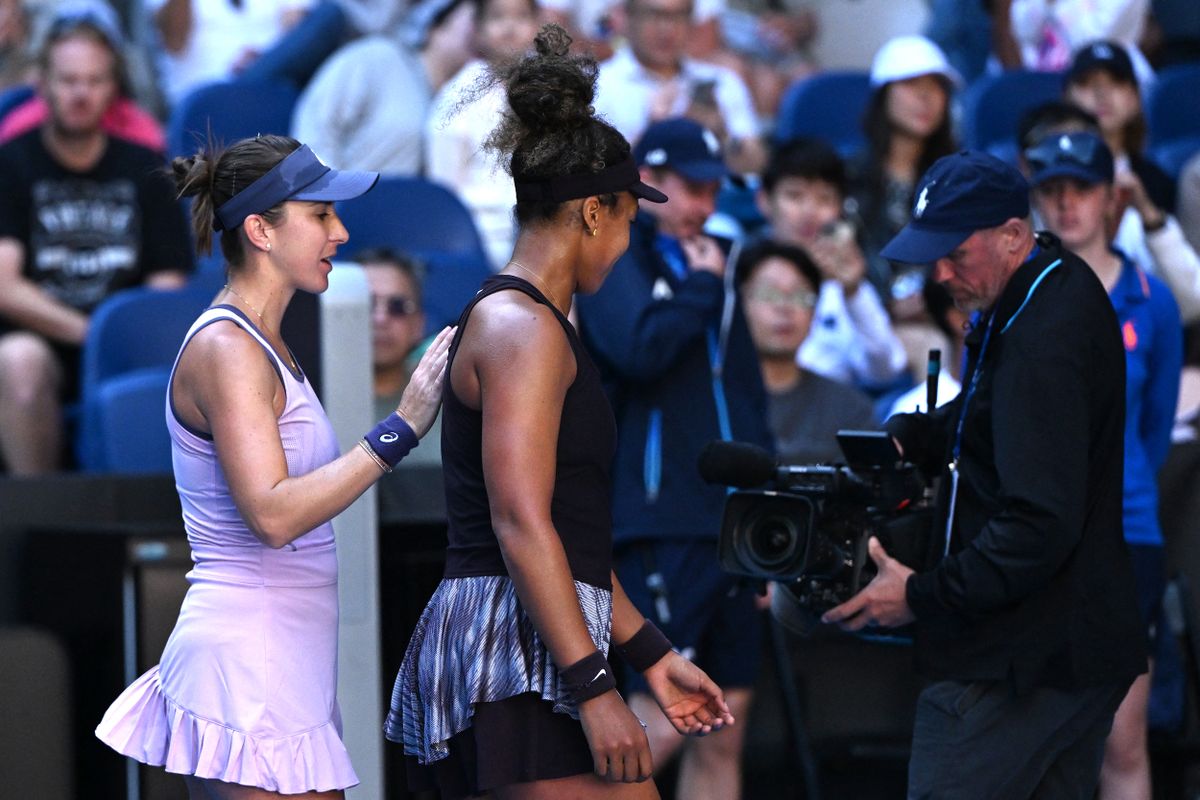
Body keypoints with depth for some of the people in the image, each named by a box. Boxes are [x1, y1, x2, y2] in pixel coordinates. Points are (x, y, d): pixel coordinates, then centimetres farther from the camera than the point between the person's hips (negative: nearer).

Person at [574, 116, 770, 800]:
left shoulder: (712, 265, 20)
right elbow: (639, 347, -24)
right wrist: (701, 287, -8)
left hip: (729, 525, 8)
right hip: (661, 526, -8)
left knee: (723, 730, 7)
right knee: (661, 722, -12)